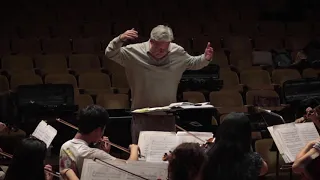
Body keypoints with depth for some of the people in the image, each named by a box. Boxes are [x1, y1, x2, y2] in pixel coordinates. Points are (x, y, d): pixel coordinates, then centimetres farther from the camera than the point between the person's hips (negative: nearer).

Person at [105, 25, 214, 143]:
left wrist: (205, 58, -6)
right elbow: (110, 54, -11)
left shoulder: (178, 52, -2)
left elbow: (193, 63, 14)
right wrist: (120, 39, -28)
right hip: (142, 115, -2)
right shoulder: (134, 52, -10)